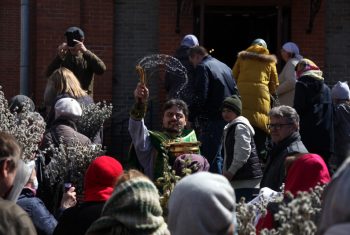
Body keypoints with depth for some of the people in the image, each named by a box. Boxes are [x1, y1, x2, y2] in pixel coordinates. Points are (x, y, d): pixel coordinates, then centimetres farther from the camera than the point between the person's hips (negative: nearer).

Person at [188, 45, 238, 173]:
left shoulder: (202, 68, -7)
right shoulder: (224, 66, 18)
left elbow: (200, 97, -16)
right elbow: (235, 92, 19)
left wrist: (191, 118, -11)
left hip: (213, 120, -8)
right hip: (229, 119, 9)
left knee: (211, 158, -7)